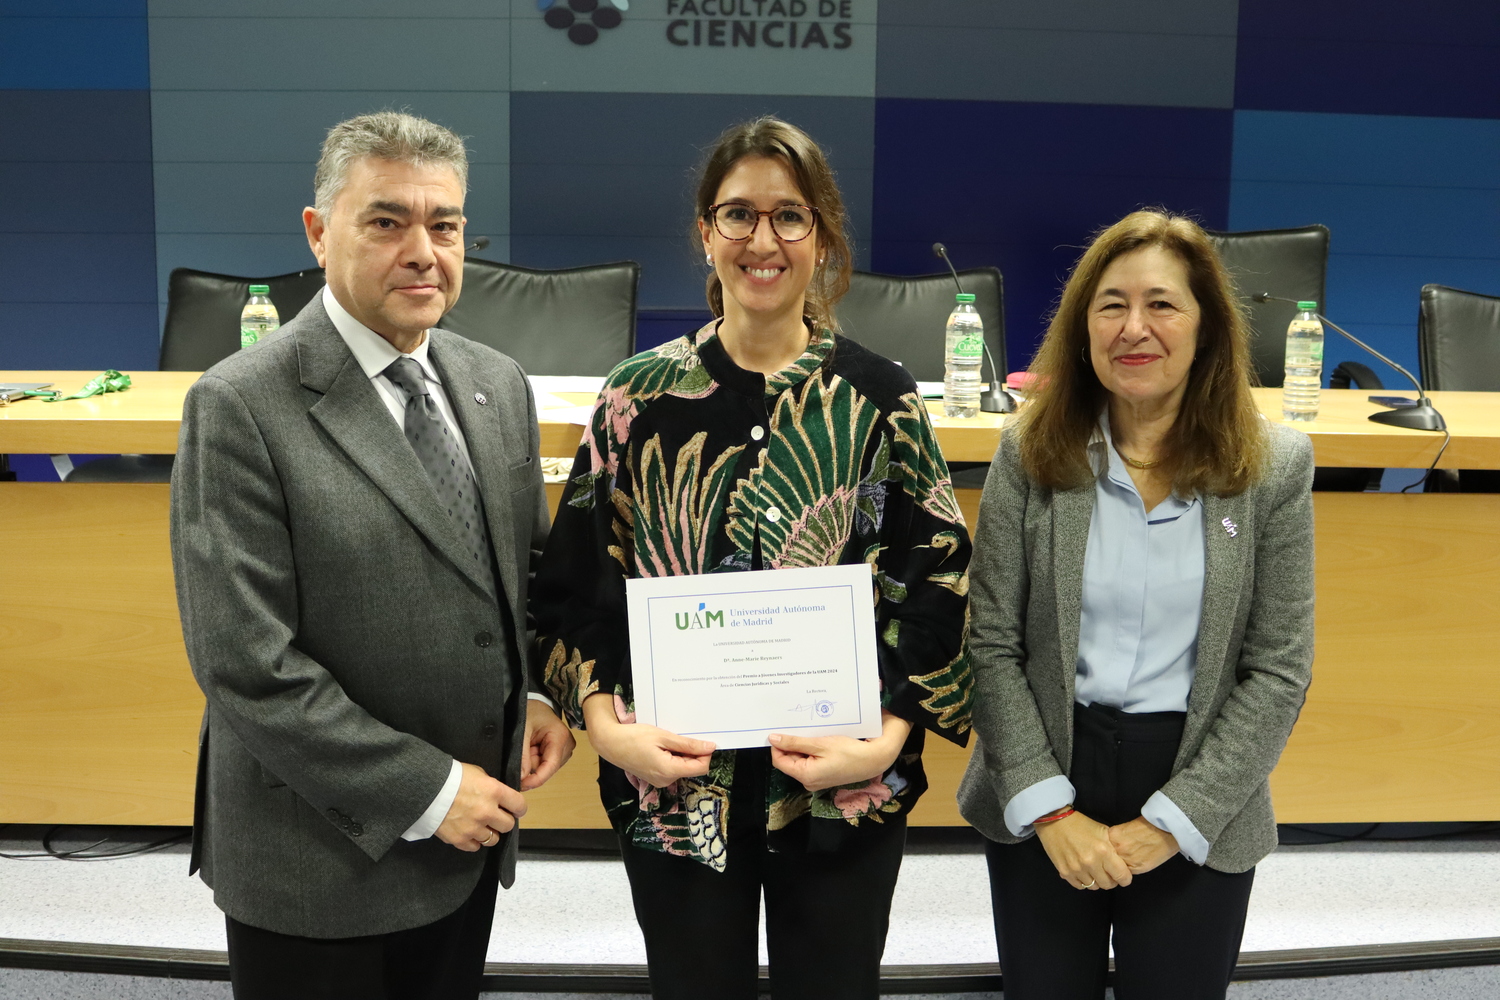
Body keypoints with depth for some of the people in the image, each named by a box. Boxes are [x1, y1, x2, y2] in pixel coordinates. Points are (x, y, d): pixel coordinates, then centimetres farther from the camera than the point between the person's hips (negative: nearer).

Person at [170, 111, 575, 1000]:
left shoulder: (498, 384, 3)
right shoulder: (240, 409, -17)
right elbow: (245, 665, -20)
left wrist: (542, 693, -3)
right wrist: (425, 791, -17)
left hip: (469, 838, 6)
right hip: (320, 860, -5)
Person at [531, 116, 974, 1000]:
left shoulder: (879, 398, -3)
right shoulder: (640, 397, -2)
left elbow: (939, 579, -3)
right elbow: (577, 579, 2)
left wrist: (887, 736, -13)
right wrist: (606, 721, -11)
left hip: (845, 787, 0)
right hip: (674, 785, 1)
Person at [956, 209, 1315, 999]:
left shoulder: (1275, 466, -6)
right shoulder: (1030, 453, -5)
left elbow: (1278, 671, -6)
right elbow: (992, 647, -5)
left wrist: (1170, 823, -11)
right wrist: (1049, 810, -12)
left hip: (1200, 817, 0)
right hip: (1041, 798, 1)